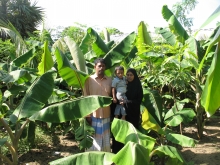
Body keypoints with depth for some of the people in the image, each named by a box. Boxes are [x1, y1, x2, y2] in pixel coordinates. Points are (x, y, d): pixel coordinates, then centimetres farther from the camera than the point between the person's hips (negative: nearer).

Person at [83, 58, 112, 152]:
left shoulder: (109, 80, 6)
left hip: (106, 114, 3)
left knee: (106, 139, 12)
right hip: (93, 114, -3)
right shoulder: (89, 79, -3)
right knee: (94, 138, 5)